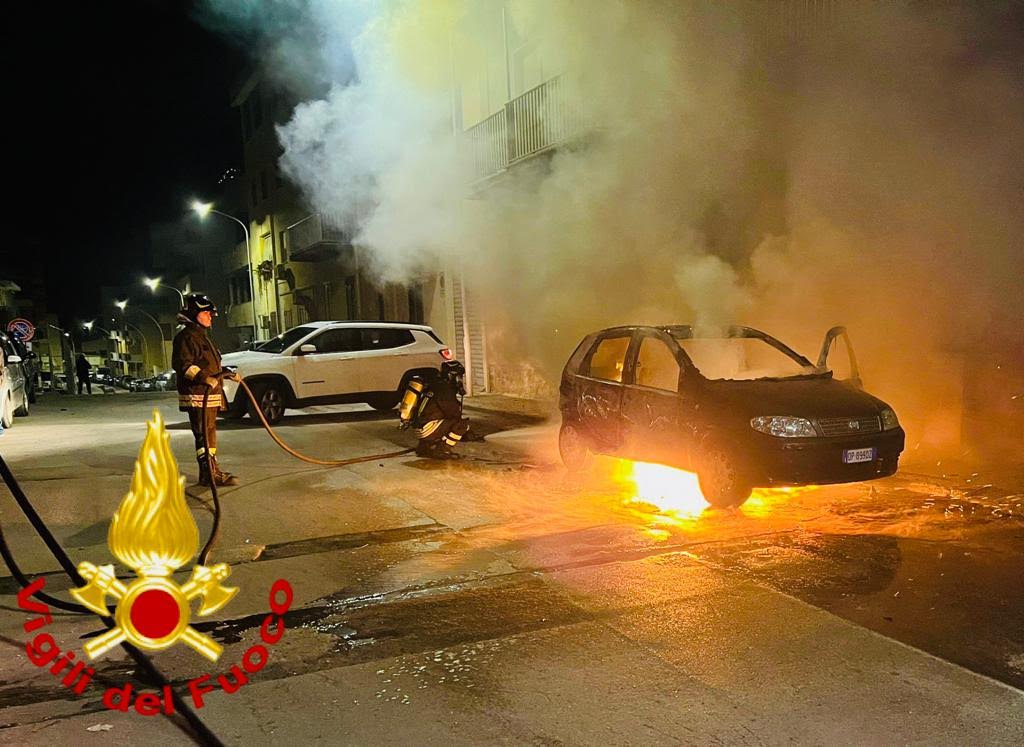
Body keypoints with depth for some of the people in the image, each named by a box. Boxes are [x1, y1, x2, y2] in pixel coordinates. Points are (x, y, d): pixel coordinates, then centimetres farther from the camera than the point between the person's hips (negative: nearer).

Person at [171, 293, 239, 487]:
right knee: (204, 434, -12)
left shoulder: (202, 336, 22)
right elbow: (182, 364, -22)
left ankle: (210, 472, 22)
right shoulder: (186, 336, -11)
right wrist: (203, 378, -31)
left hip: (209, 394, 11)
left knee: (209, 433, 15)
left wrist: (224, 374, 27)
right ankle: (210, 474, -13)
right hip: (197, 395, -11)